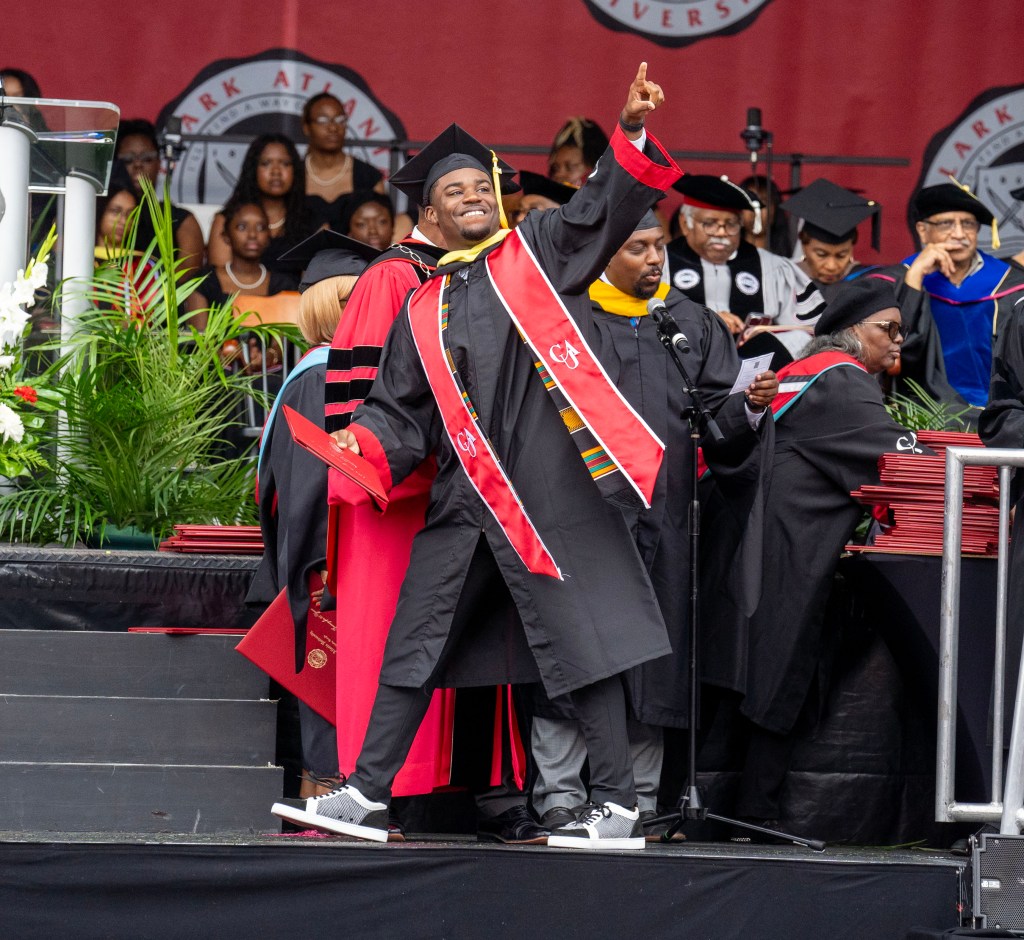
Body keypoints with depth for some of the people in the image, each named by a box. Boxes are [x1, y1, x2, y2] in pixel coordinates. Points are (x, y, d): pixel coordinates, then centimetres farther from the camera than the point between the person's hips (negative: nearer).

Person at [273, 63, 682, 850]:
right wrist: (362, 444, -5)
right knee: (415, 640, 8)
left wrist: (632, 132, -22)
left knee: (581, 638, -6)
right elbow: (401, 415, 16)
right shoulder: (423, 314, 17)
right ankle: (367, 794, 15)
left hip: (551, 486, -5)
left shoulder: (538, 252, 8)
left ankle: (619, 807, -3)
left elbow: (608, 207, -6)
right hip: (466, 494, 5)